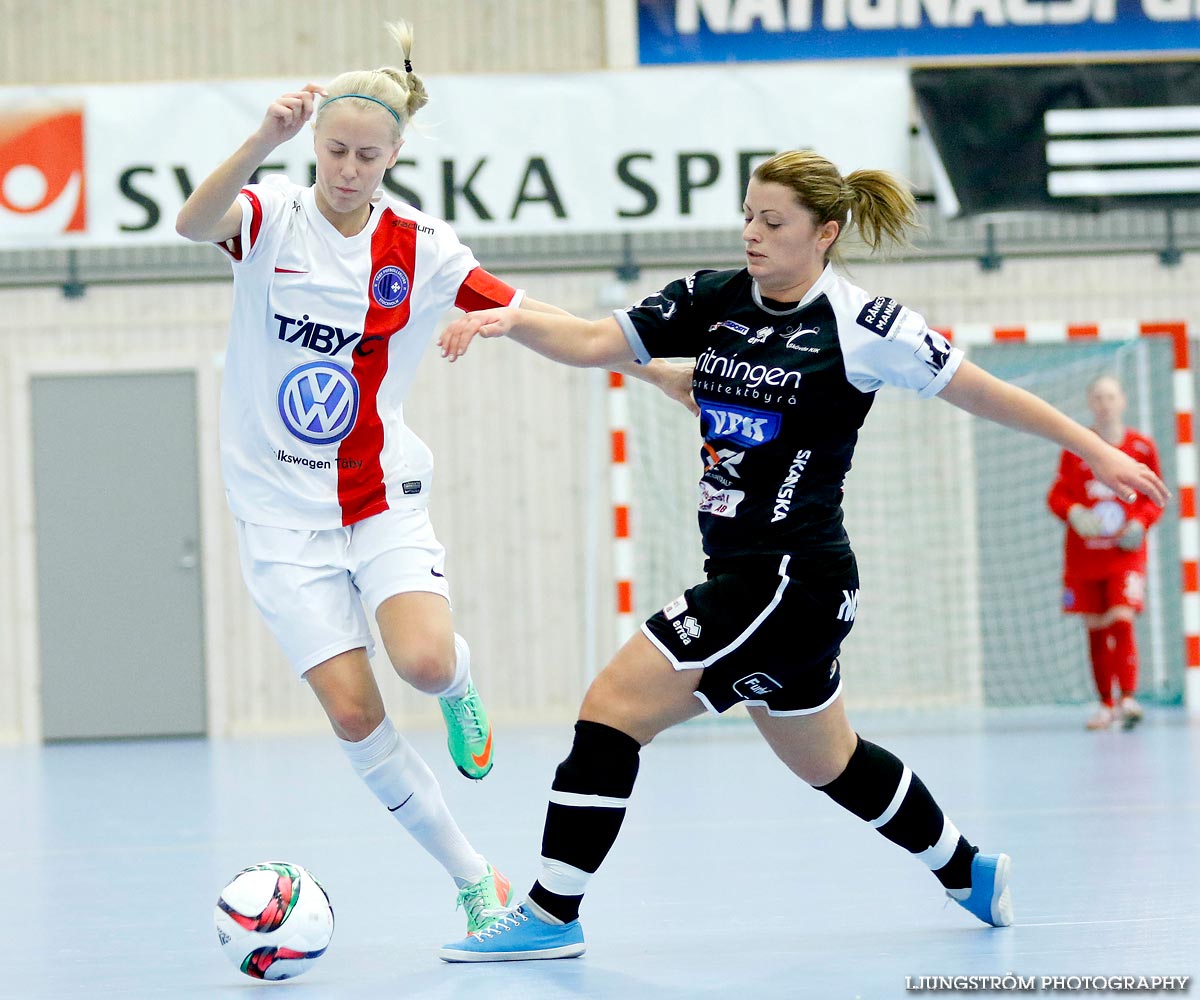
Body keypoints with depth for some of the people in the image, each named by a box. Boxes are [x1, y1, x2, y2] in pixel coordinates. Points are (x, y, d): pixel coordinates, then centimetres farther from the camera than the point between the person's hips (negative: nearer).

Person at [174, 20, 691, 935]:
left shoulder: (421, 248, -4)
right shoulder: (273, 216, -8)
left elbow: (538, 320, 2)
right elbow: (194, 222, -31)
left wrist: (651, 366, -6)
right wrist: (266, 140, -48)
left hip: (384, 498, 0)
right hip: (283, 509, 0)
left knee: (425, 661, -26)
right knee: (353, 712, -9)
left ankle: (461, 679, 13)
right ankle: (473, 879, 7)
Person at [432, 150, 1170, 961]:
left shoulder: (859, 325, -12)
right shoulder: (713, 300, 5)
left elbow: (981, 392, -3)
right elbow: (589, 344, -1)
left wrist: (1097, 450, 2)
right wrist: (509, 320, -20)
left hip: (795, 580, -8)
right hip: (746, 578, 8)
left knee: (613, 706, -14)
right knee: (826, 760, 25)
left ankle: (552, 915, -8)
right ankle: (969, 872, 45)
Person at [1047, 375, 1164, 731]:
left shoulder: (1142, 448, 2)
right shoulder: (1076, 448, 2)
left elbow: (1154, 497, 9)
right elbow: (1057, 495, 4)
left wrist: (1140, 523, -10)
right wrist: (1074, 514, -17)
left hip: (1126, 551, -2)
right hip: (1084, 552, 2)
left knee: (1122, 620, -17)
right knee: (1094, 629, 4)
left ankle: (1128, 698, -19)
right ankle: (1106, 703, 12)